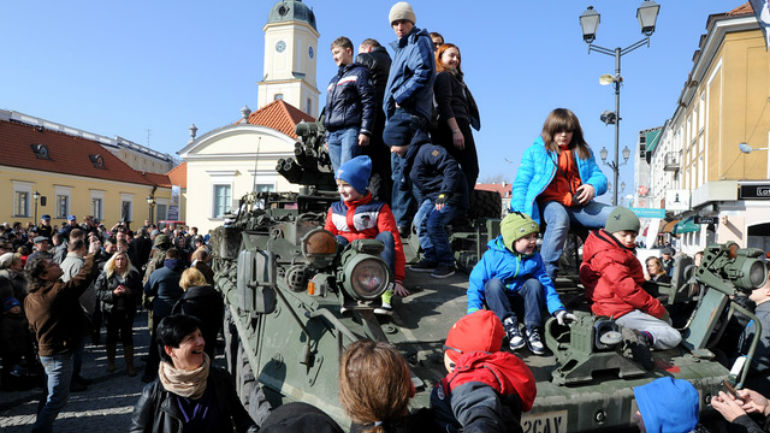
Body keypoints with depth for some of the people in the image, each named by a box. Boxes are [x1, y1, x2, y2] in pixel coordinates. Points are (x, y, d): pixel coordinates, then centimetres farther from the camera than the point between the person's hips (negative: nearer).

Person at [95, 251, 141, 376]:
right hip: (111, 310, 0)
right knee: (111, 335, 13)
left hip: (127, 310, 0)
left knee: (127, 336, 4)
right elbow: (98, 292, -8)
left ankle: (130, 364, 13)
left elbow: (139, 290, -1)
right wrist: (113, 293, -21)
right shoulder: (105, 274, -3)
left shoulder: (133, 274, -1)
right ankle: (110, 362, 32)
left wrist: (129, 291, -19)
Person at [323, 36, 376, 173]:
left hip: (350, 130, -7)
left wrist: (365, 131, -15)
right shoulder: (333, 81, 29)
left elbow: (369, 104, -5)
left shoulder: (359, 73, 6)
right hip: (333, 134, 7)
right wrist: (327, 137, 23)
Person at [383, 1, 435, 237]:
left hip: (408, 112, -10)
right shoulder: (401, 48, 29)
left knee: (401, 167, -20)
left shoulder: (419, 42, 1)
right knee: (399, 169, 8)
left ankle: (401, 223, -16)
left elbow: (424, 73, -17)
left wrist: (401, 97, -15)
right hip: (399, 114, 10)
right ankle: (400, 222, 11)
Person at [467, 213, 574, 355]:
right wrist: (474, 313, -24)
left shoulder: (535, 258, -1)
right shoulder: (493, 256, -14)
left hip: (520, 300, 3)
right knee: (493, 283, -32)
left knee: (534, 283, -23)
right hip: (496, 300, -3)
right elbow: (476, 284, -15)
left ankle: (532, 330, -25)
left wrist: (558, 310, -14)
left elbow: (546, 284, -1)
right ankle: (510, 326, -33)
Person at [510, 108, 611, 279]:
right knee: (559, 218, -41)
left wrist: (593, 186, -7)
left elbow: (598, 175, 22)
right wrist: (519, 215, -12)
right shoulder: (535, 151, 12)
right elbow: (521, 183, 5)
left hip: (578, 205, 5)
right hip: (549, 202, -4)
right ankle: (546, 275, -40)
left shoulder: (583, 152, 25)